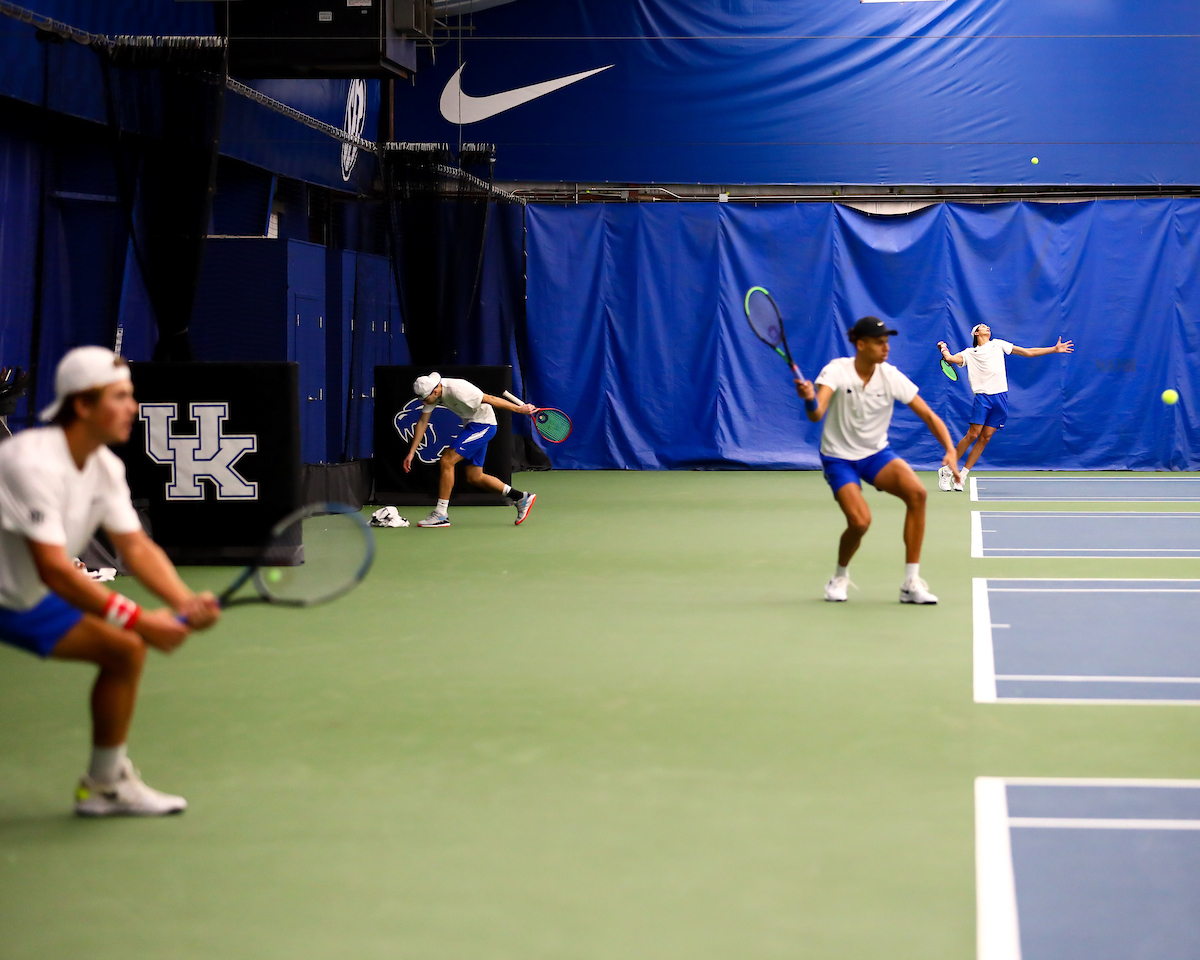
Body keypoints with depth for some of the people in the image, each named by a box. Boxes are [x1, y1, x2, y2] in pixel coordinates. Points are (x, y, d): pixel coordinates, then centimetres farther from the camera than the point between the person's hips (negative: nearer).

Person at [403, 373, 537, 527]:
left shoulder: (457, 391, -29)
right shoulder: (432, 392, -3)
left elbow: (490, 399, -21)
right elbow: (422, 422, 5)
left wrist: (518, 409, -14)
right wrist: (411, 452, 4)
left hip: (483, 425, -9)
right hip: (472, 425, 9)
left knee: (447, 460, -16)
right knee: (474, 477, 8)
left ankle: (441, 514, -12)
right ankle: (521, 498, 14)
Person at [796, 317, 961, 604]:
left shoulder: (891, 377, -10)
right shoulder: (837, 371, -18)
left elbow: (928, 415, -8)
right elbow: (816, 414, -32)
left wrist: (950, 450, -22)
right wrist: (810, 399, -56)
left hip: (876, 454, 3)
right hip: (839, 458, -3)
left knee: (917, 493, -24)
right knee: (860, 521, -24)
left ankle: (911, 583, -16)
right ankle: (840, 576, 11)